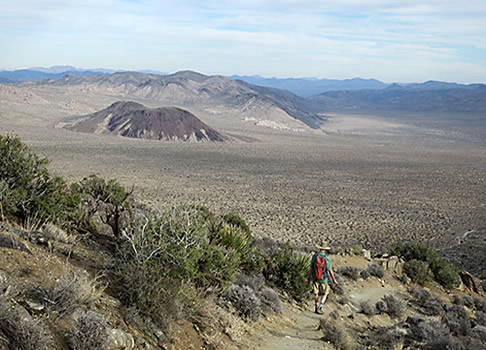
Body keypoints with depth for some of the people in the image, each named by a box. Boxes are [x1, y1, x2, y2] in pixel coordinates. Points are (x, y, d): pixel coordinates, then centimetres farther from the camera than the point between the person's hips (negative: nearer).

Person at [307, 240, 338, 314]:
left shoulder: (315, 256, -6)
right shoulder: (327, 258, -13)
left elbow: (311, 268, -2)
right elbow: (330, 271, -10)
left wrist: (309, 278, 7)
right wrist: (334, 280, 3)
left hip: (315, 278, 2)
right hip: (324, 279, -2)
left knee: (316, 294, 17)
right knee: (324, 294, 13)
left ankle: (317, 308, 22)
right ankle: (320, 308, -1)